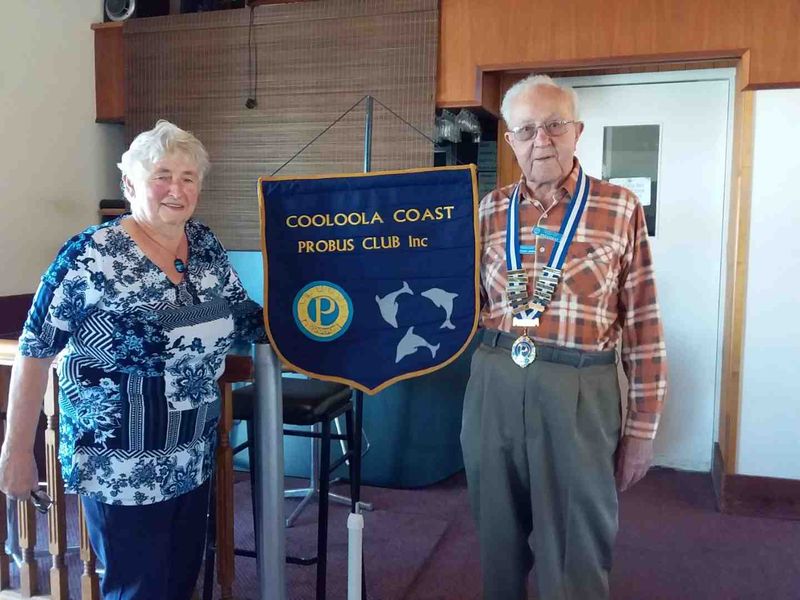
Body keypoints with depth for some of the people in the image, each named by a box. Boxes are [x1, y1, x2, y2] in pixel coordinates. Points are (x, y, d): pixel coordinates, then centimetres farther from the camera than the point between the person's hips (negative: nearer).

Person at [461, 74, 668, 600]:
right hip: (493, 385, 3)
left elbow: (642, 322, -2)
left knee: (574, 555, 8)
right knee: (499, 539, 17)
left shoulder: (620, 208, -2)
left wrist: (642, 425, -2)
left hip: (579, 392, -3)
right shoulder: (492, 210, 7)